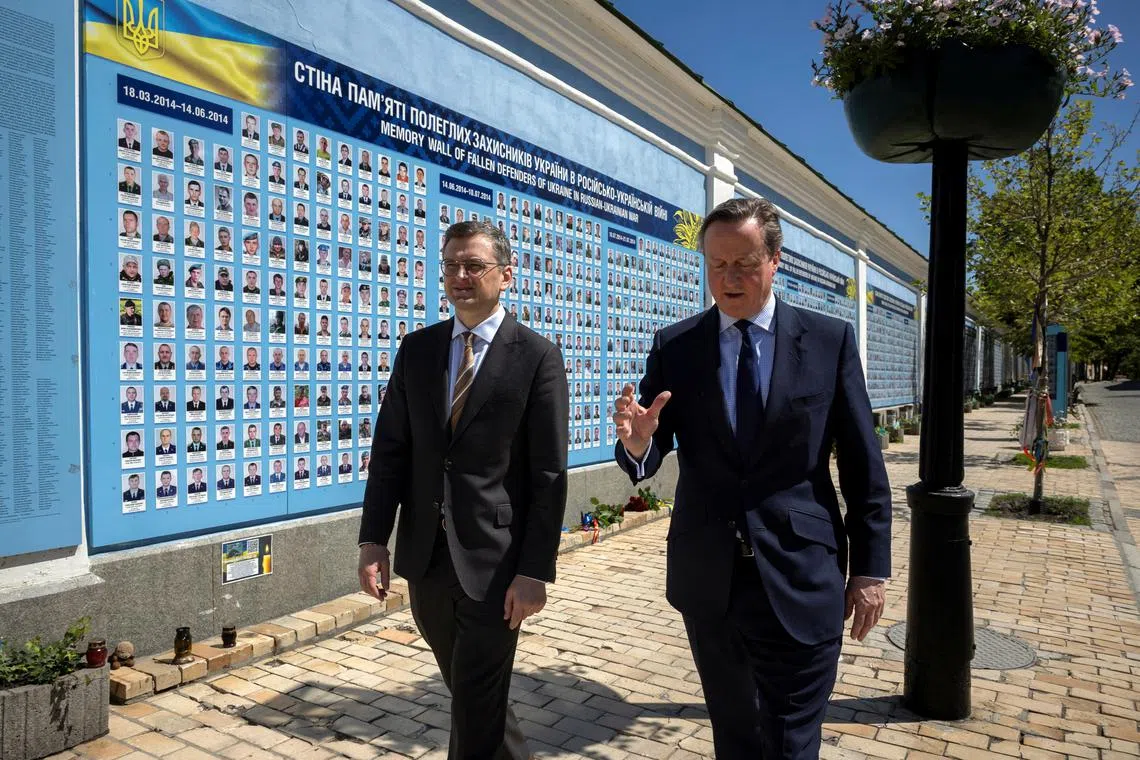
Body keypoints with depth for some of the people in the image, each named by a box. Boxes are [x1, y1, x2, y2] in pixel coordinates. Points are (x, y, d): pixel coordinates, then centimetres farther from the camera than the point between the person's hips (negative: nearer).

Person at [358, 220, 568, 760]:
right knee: (467, 690, 23)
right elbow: (390, 448, 6)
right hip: (425, 556, 5)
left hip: (494, 562, -5)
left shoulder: (537, 356, -8)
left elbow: (549, 473, -10)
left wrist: (535, 571, -13)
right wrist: (373, 540, -1)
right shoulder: (416, 349, 6)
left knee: (477, 708, 6)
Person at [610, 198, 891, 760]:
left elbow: (864, 467, 0)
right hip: (707, 581, 2)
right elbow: (648, 462, -2)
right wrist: (636, 442, -25)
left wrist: (870, 569, 0)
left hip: (800, 581, -2)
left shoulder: (830, 340, -3)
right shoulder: (674, 347, 0)